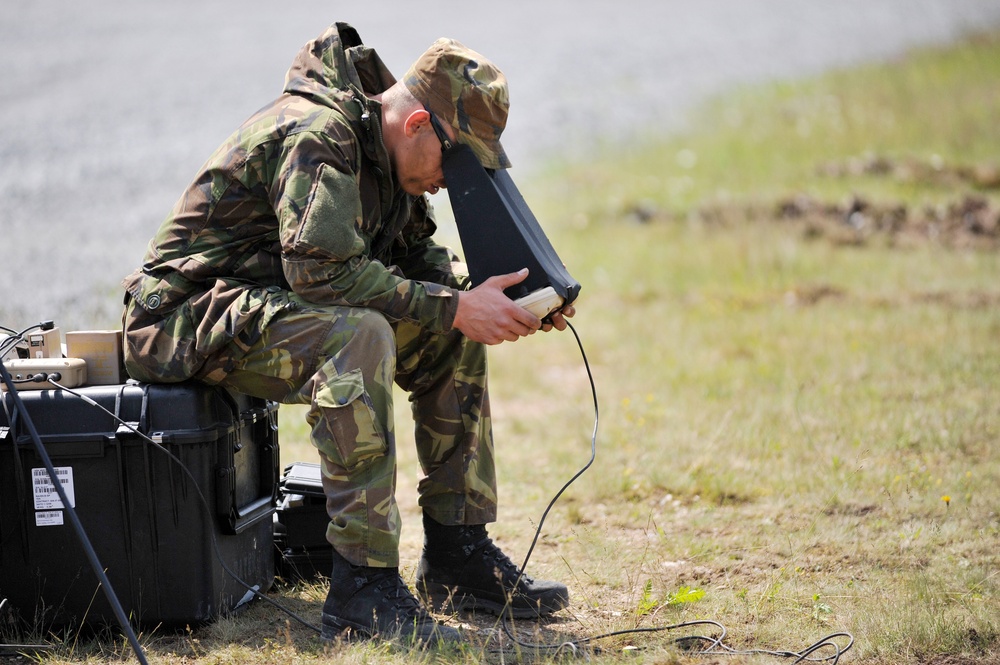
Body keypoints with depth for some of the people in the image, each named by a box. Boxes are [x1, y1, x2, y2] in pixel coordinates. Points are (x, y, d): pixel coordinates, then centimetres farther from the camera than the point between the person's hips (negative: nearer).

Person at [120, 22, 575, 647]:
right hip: (190, 315, -10)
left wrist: (493, 297, -3)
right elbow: (323, 269, -32)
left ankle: (459, 554, 6)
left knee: (452, 339, 3)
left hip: (275, 305, 10)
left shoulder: (386, 150, 6)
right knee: (358, 334, -35)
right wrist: (452, 307, -28)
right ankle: (363, 587, -34)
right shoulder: (315, 135, -23)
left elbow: (415, 254, 15)